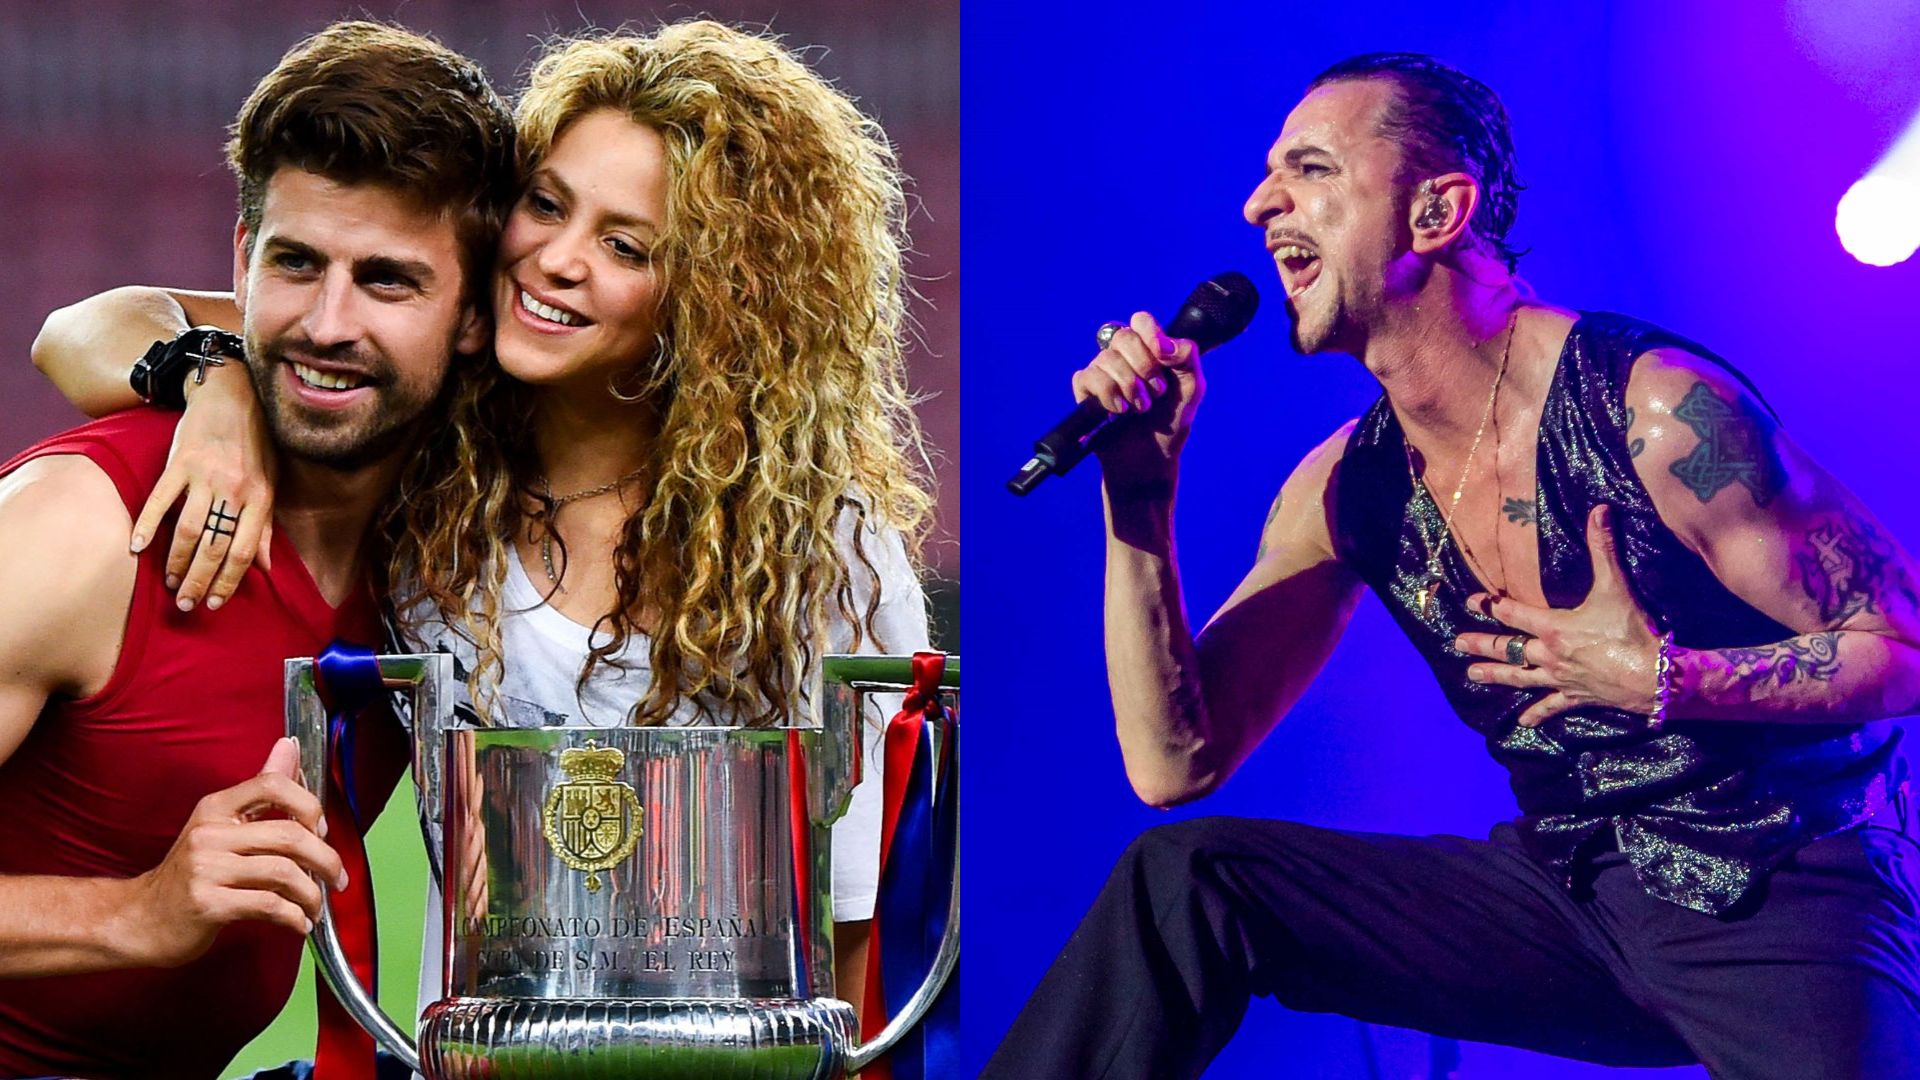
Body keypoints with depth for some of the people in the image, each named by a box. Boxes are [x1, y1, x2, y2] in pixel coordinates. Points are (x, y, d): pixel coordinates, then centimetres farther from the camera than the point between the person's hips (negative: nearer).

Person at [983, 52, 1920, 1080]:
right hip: (1568, 893, 6)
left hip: (1782, 894, -6)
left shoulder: (1653, 408, -17)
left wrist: (1660, 682, -24)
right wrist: (1138, 501, -8)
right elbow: (1175, 761, 1)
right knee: (1177, 881, -4)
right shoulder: (1346, 490, 2)